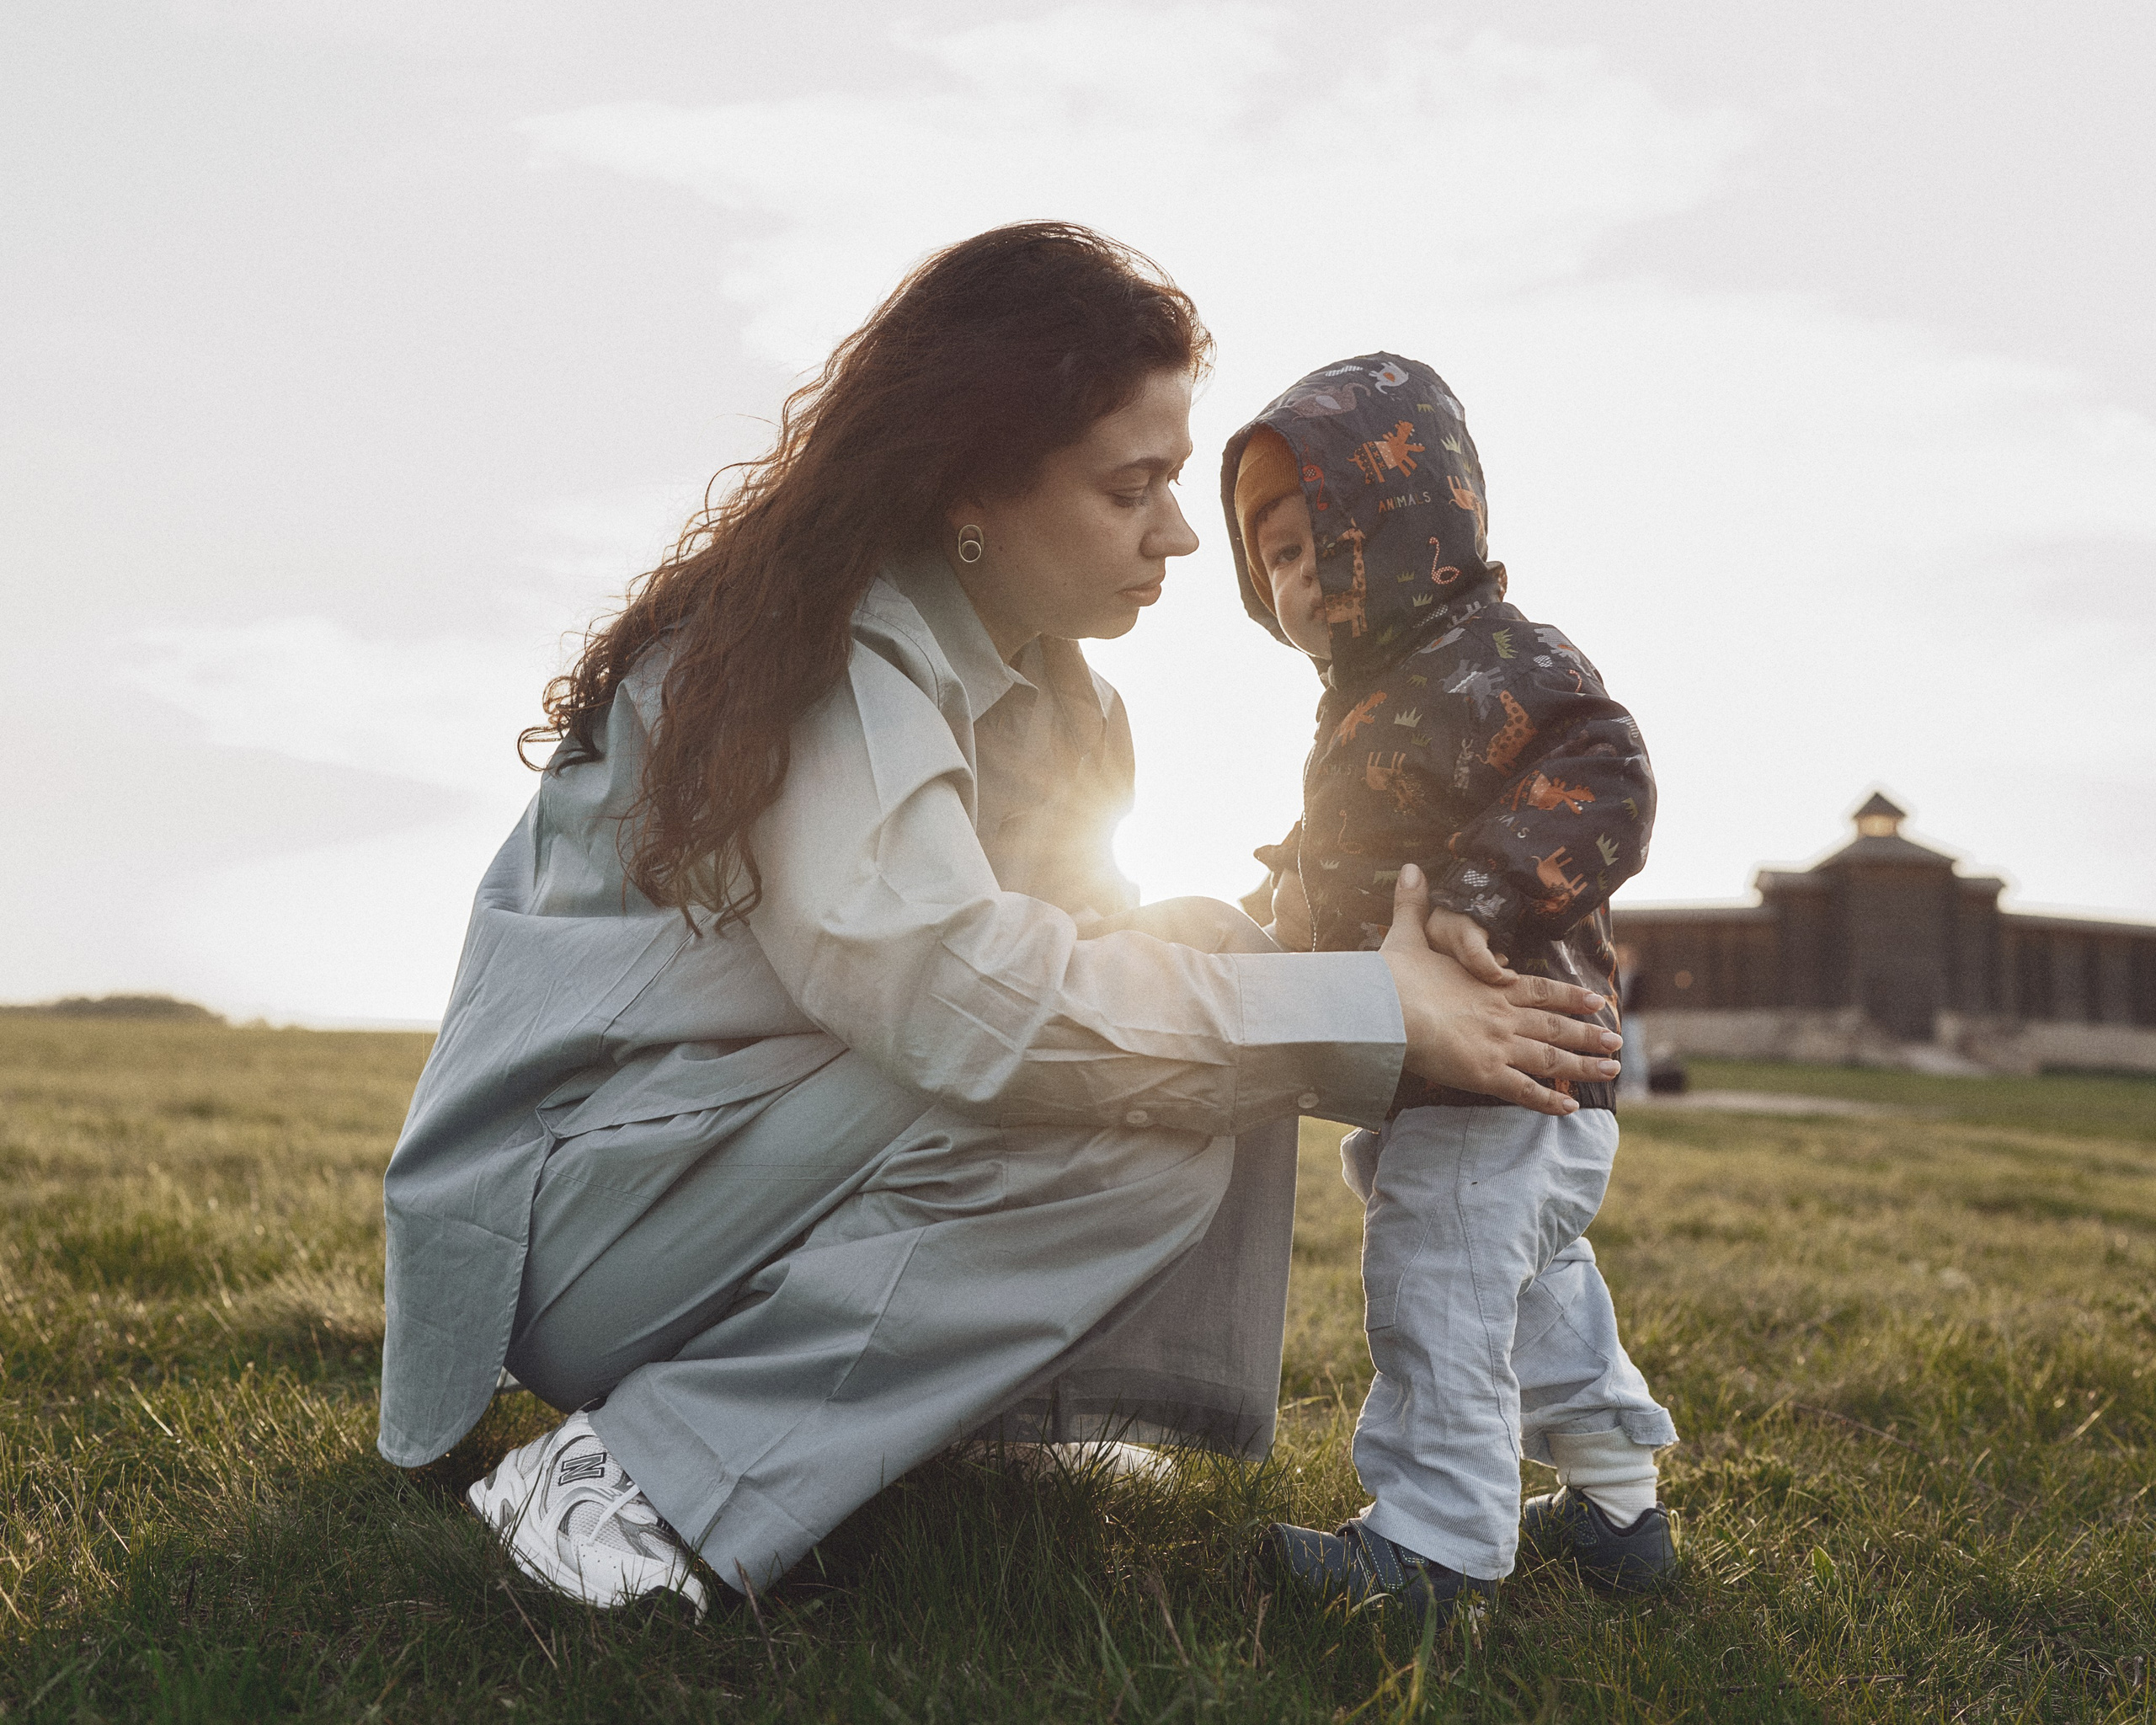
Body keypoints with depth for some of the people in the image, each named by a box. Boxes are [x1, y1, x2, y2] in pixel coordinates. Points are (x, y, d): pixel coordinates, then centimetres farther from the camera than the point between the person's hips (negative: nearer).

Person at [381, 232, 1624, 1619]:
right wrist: (1374, 1013, -28)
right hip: (569, 1204, -8)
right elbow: (962, 995, -34)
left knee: (1206, 955, 2)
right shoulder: (828, 659, -22)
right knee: (1146, 1129, -26)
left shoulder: (1040, 679, 7)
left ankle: (1008, 1402, 4)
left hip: (770, 1145, 9)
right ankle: (636, 1473, -20)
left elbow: (1088, 936, 4)